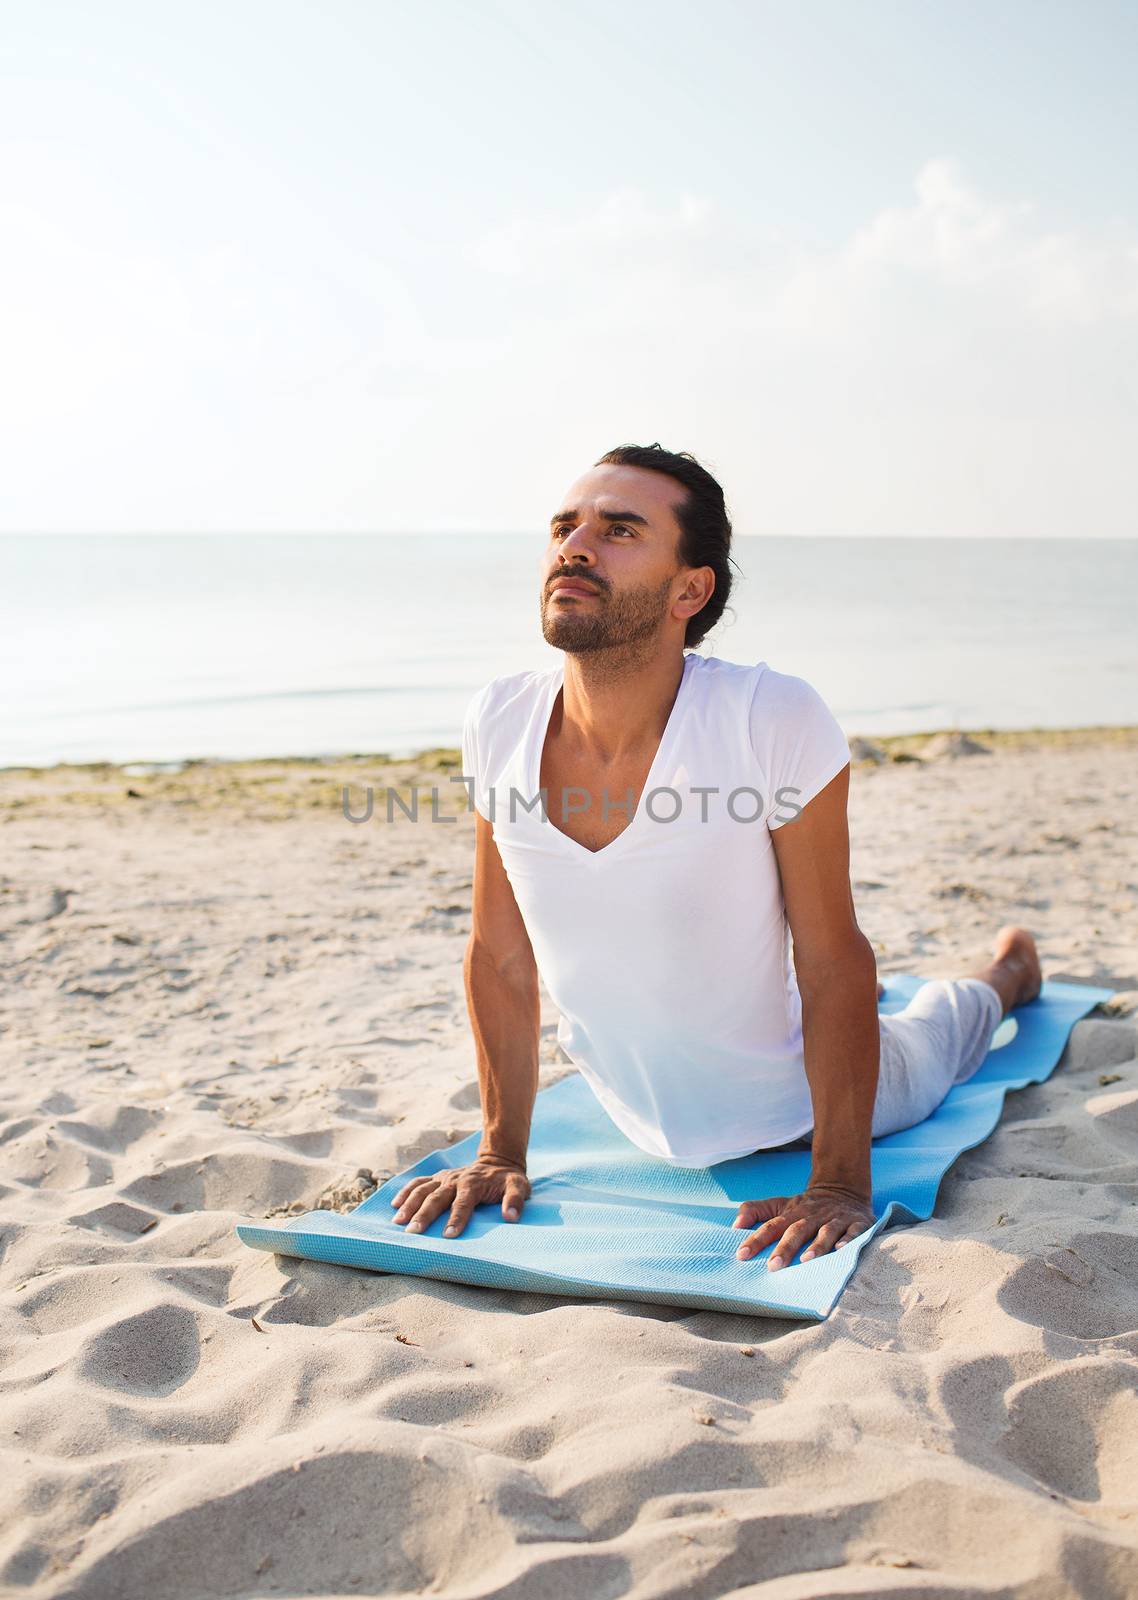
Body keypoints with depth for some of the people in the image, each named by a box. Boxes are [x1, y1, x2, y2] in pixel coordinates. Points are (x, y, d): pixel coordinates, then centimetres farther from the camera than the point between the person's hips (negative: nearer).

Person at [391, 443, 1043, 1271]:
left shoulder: (777, 719, -35)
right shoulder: (498, 723, -23)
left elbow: (833, 961, -26)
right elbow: (501, 955, -11)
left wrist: (840, 1184, -23)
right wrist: (500, 1153, -5)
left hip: (794, 1104, -3)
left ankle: (1012, 963, 61)